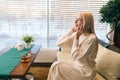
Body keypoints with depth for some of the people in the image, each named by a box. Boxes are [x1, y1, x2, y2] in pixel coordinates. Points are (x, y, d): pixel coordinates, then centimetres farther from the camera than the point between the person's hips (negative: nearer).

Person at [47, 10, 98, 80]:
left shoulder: (92, 38, -21)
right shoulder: (77, 34, 1)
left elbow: (75, 56, -23)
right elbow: (59, 43, -4)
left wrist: (76, 38, -22)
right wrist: (71, 31, -10)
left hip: (86, 72, -7)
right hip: (76, 66, 7)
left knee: (56, 66, -15)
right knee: (56, 66, -11)